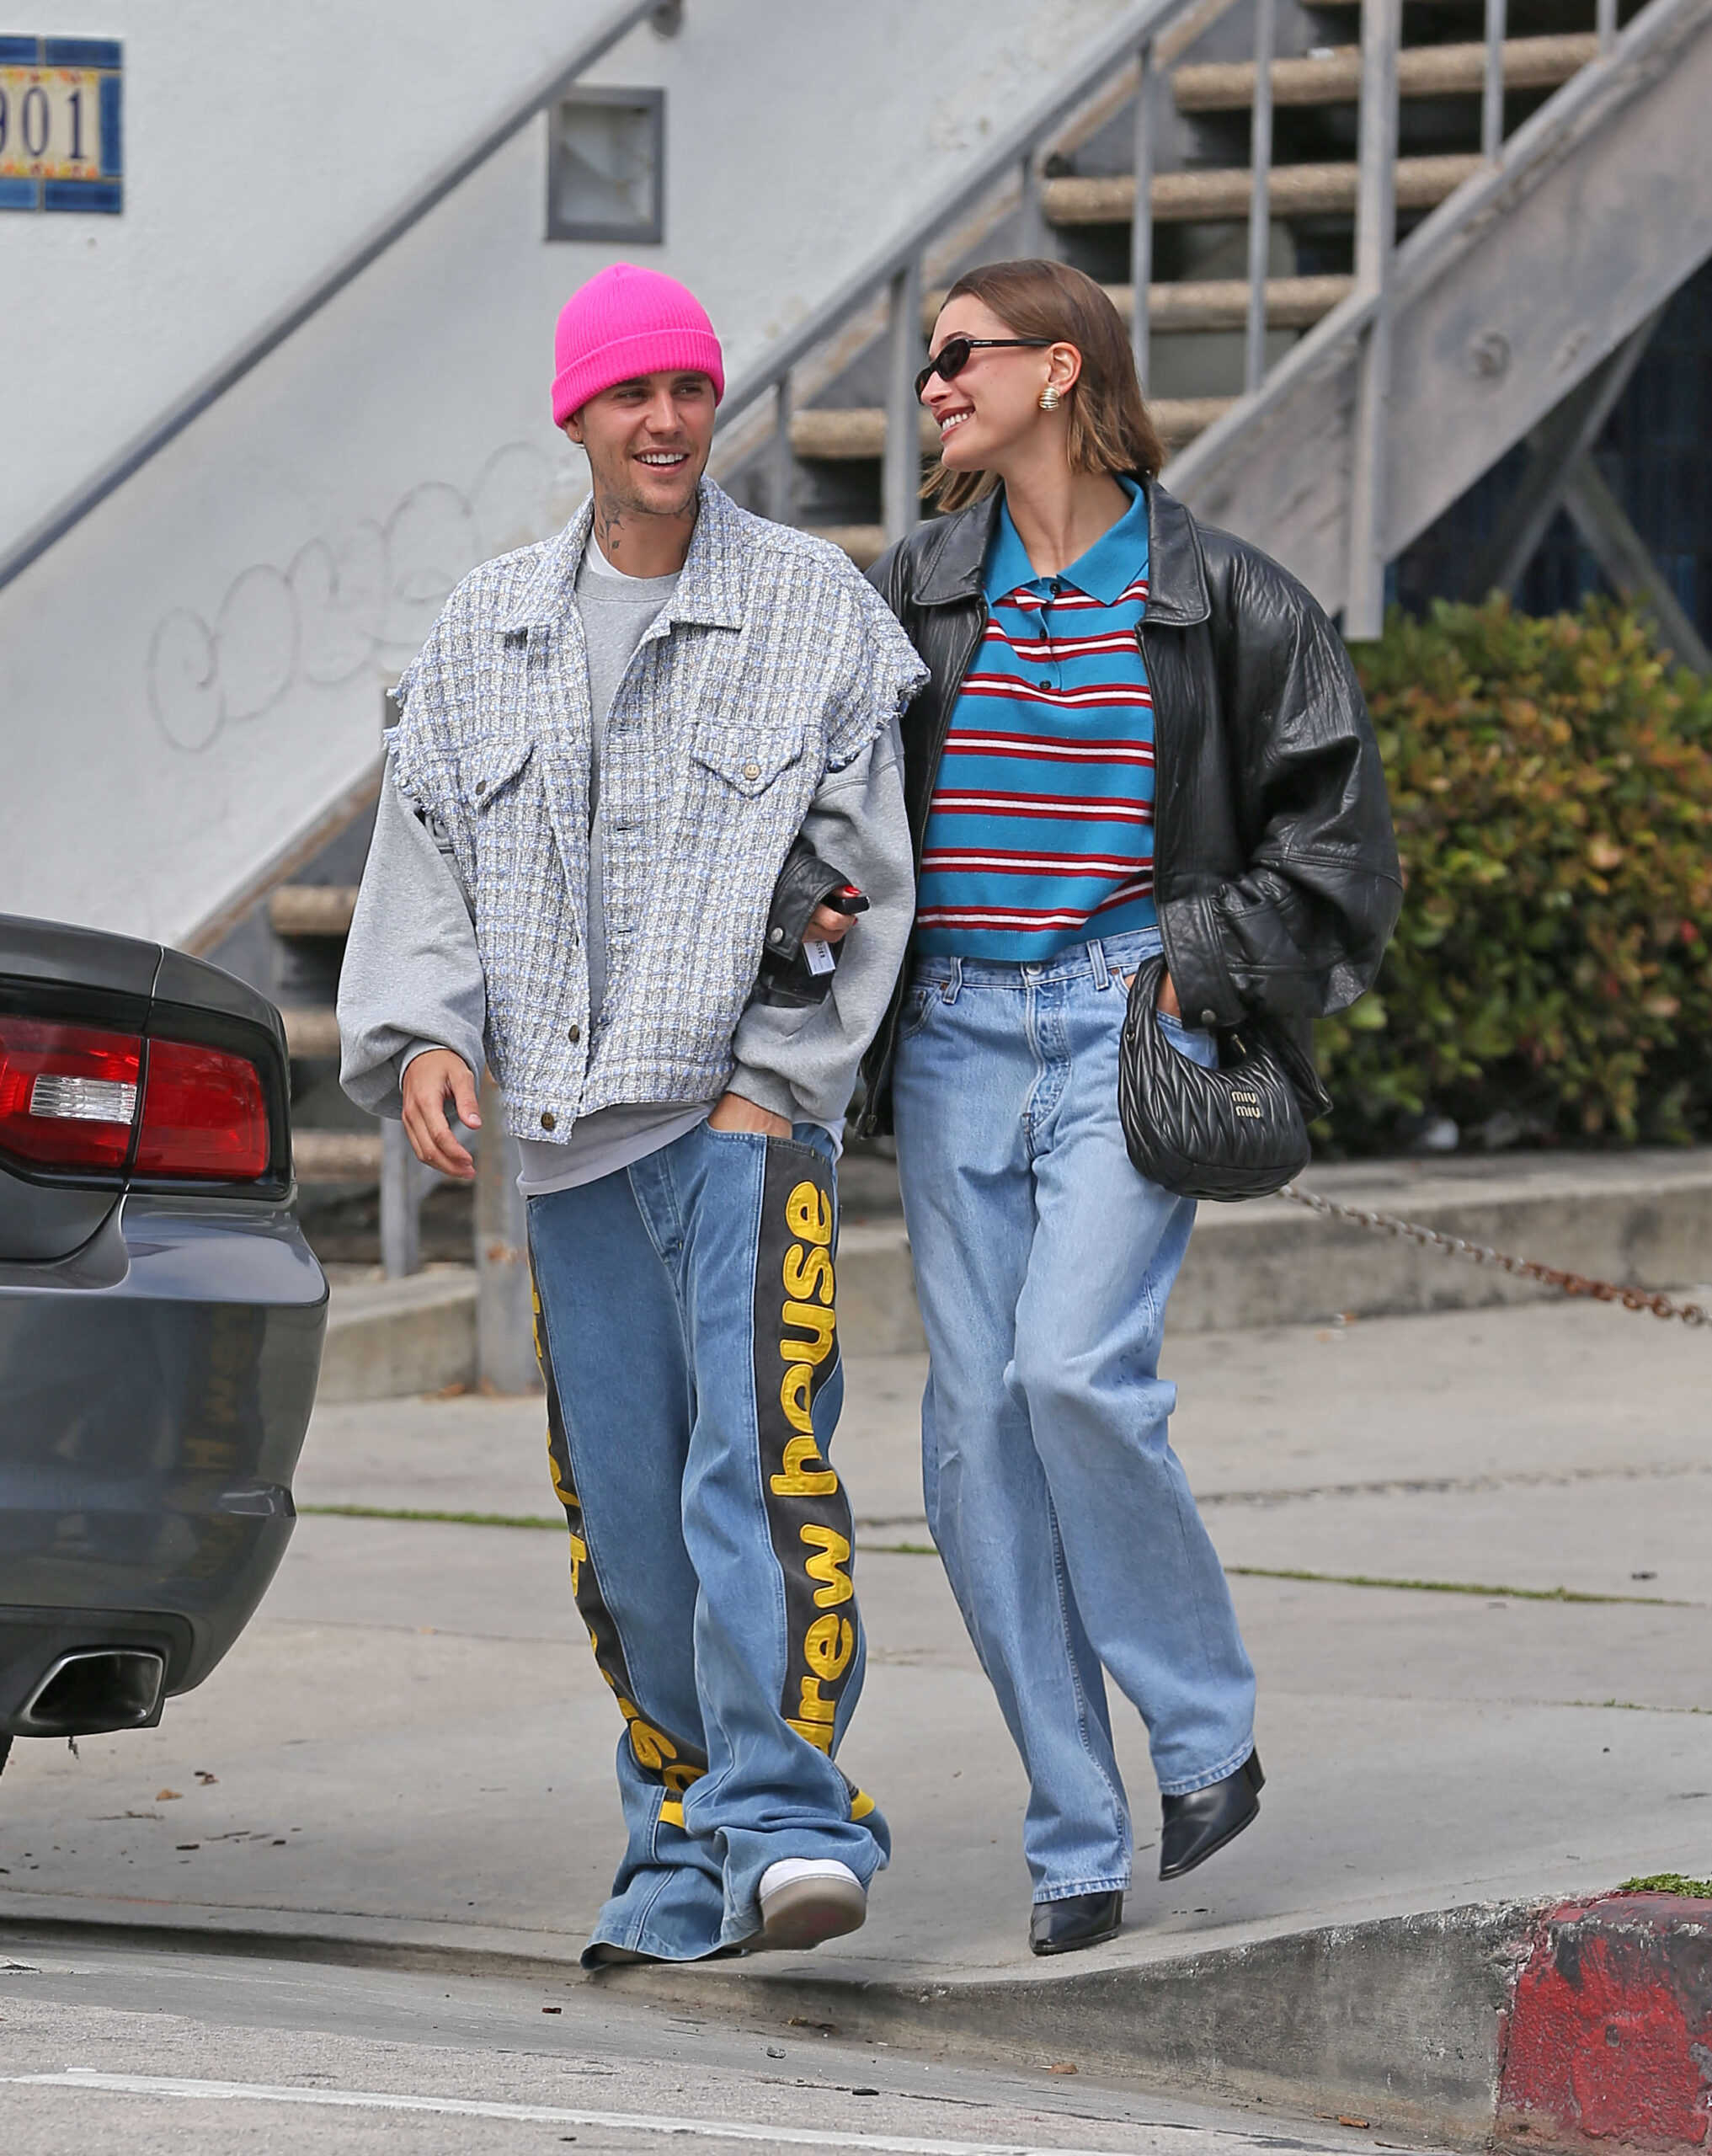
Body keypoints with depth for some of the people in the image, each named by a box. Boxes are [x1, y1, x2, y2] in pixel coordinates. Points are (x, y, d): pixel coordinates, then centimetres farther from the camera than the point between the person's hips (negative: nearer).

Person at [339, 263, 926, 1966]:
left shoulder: (814, 608, 2)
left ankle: (787, 1825, -20)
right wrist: (425, 1033, -3)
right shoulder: (486, 631, 13)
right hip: (569, 1124, 4)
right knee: (625, 1514, 6)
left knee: (760, 1467, -17)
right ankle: (687, 1846, 15)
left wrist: (772, 1079, -8)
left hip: (749, 1115, -4)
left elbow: (865, 873, 0)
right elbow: (423, 855, 14)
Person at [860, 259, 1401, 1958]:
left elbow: (1333, 814, 5)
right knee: (977, 1434, -1)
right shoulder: (911, 595, 11)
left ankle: (1208, 1728, 1)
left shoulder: (1215, 595, 2)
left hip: (1128, 1032, -4)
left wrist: (1217, 968, -4)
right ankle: (1075, 1844, 6)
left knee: (1076, 1372, -21)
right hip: (956, 1038, 4)